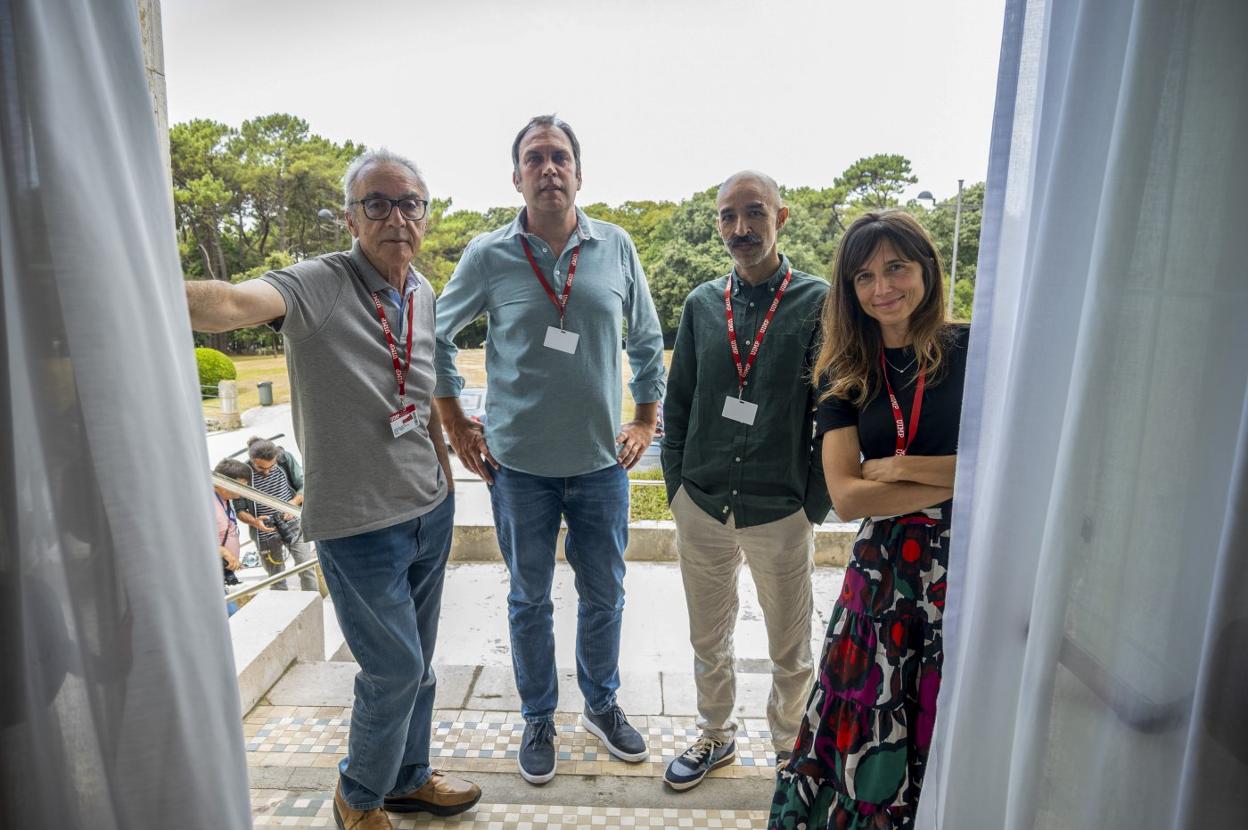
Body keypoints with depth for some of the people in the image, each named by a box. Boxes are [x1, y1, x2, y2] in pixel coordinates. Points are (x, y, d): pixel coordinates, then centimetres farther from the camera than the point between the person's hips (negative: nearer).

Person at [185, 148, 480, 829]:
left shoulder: (423, 295, 5)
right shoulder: (317, 286, -16)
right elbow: (235, 302, -37)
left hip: (429, 509, 6)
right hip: (359, 519, -6)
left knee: (416, 662, 20)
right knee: (395, 667, 5)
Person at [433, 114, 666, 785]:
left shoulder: (616, 248, -1)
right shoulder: (488, 257, -6)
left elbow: (647, 340, 10)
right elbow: (437, 334, 6)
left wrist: (646, 420, 8)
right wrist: (456, 424, 4)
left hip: (601, 461, 2)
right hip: (519, 464, -1)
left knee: (604, 596, 15)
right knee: (529, 599, 14)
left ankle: (601, 704, 40)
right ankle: (538, 719, 36)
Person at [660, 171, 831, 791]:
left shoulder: (818, 303, -7)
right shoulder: (701, 305, 3)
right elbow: (678, 404, 8)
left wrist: (815, 505, -7)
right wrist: (677, 487, 5)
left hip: (782, 511, -3)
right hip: (702, 506, 3)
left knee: (790, 651, 16)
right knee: (709, 640, 20)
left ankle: (791, 751, 41)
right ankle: (715, 735, 44)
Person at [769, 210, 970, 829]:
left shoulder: (972, 350, -5)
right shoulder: (846, 375, 3)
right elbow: (846, 495, -8)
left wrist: (900, 466, -13)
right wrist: (956, 481, -12)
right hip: (882, 567, 2)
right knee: (868, 725, 13)